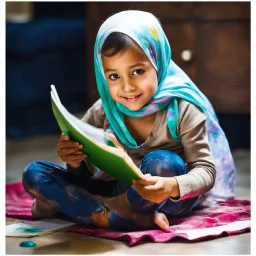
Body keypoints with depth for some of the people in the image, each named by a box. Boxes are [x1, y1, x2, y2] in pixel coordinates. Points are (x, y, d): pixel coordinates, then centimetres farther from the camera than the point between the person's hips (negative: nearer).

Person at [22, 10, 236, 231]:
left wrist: (172, 186, -41)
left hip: (168, 200, -3)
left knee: (163, 163, -37)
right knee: (34, 173, -11)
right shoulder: (102, 112, -5)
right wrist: (75, 162, -24)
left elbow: (207, 171, -18)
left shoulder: (182, 109, -15)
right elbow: (84, 174, 2)